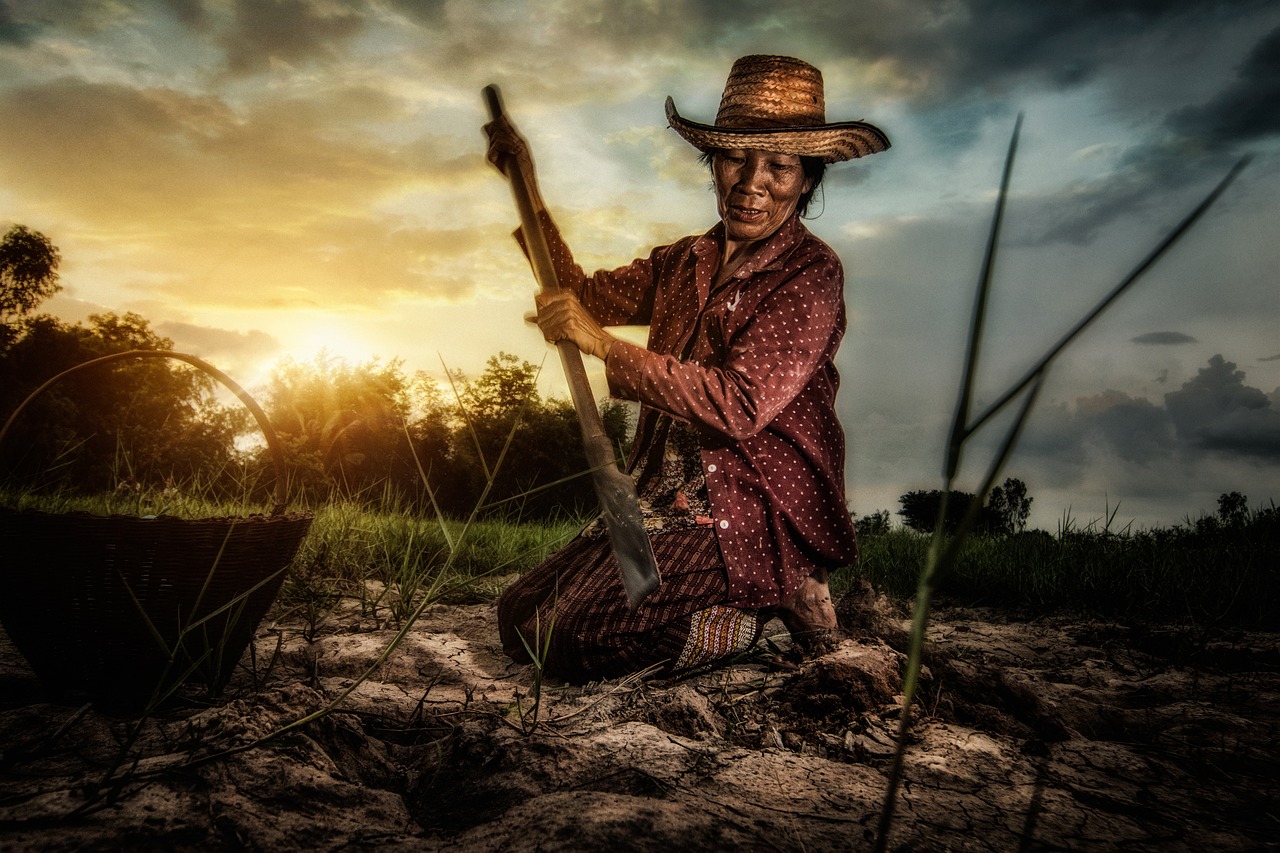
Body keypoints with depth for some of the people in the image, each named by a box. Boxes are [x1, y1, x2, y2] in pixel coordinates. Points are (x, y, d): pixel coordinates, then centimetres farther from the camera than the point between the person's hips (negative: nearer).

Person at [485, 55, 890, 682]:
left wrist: (604, 344, -26)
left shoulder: (810, 274, -12)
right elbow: (585, 294, 14)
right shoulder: (686, 261, 11)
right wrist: (527, 191, 6)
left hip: (752, 512, -8)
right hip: (663, 499, 8)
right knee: (519, 613, 5)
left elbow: (740, 406, -23)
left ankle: (771, 603, 0)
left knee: (558, 639, -17)